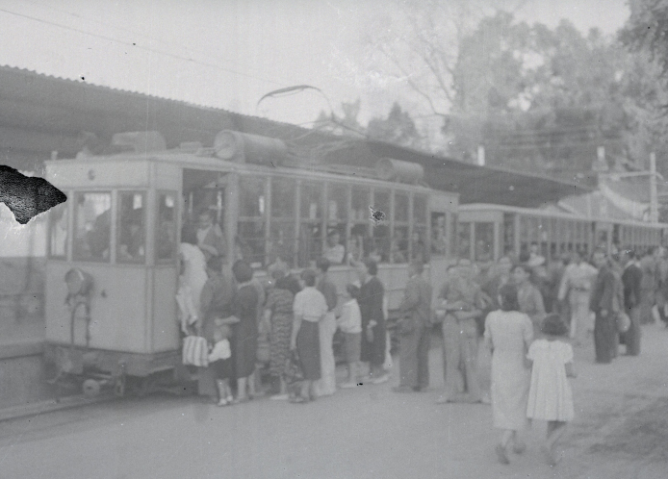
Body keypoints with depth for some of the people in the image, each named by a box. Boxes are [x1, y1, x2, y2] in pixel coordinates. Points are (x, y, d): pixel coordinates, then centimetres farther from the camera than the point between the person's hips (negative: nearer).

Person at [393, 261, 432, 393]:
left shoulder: (412, 282, -11)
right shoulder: (427, 284, 15)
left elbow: (414, 299, -24)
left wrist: (402, 307, -11)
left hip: (412, 321, -9)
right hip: (425, 321, 9)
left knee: (407, 353, -5)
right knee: (422, 353, 12)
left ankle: (406, 383, -6)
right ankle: (422, 382, 15)